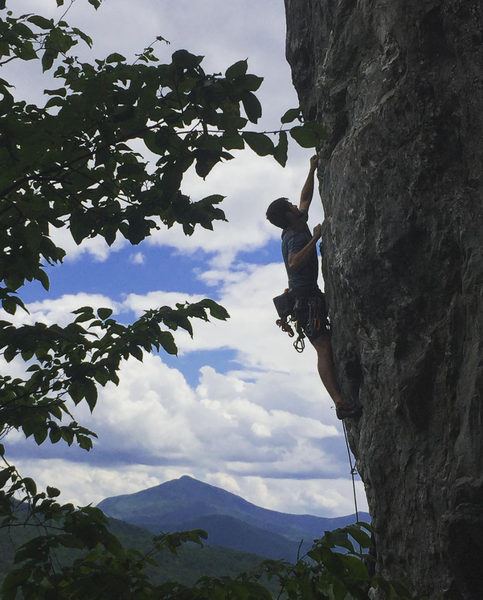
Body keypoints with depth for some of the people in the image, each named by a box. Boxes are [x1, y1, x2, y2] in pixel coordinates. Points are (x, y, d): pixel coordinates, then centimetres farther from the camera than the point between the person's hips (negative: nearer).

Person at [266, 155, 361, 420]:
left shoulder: (297, 229, 15)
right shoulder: (297, 236, -13)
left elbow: (306, 198, 27)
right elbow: (295, 262, -33)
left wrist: (312, 169, 26)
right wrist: (315, 238, -28)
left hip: (307, 296, 11)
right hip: (305, 296, -11)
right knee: (324, 348, -19)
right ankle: (340, 402, -27)